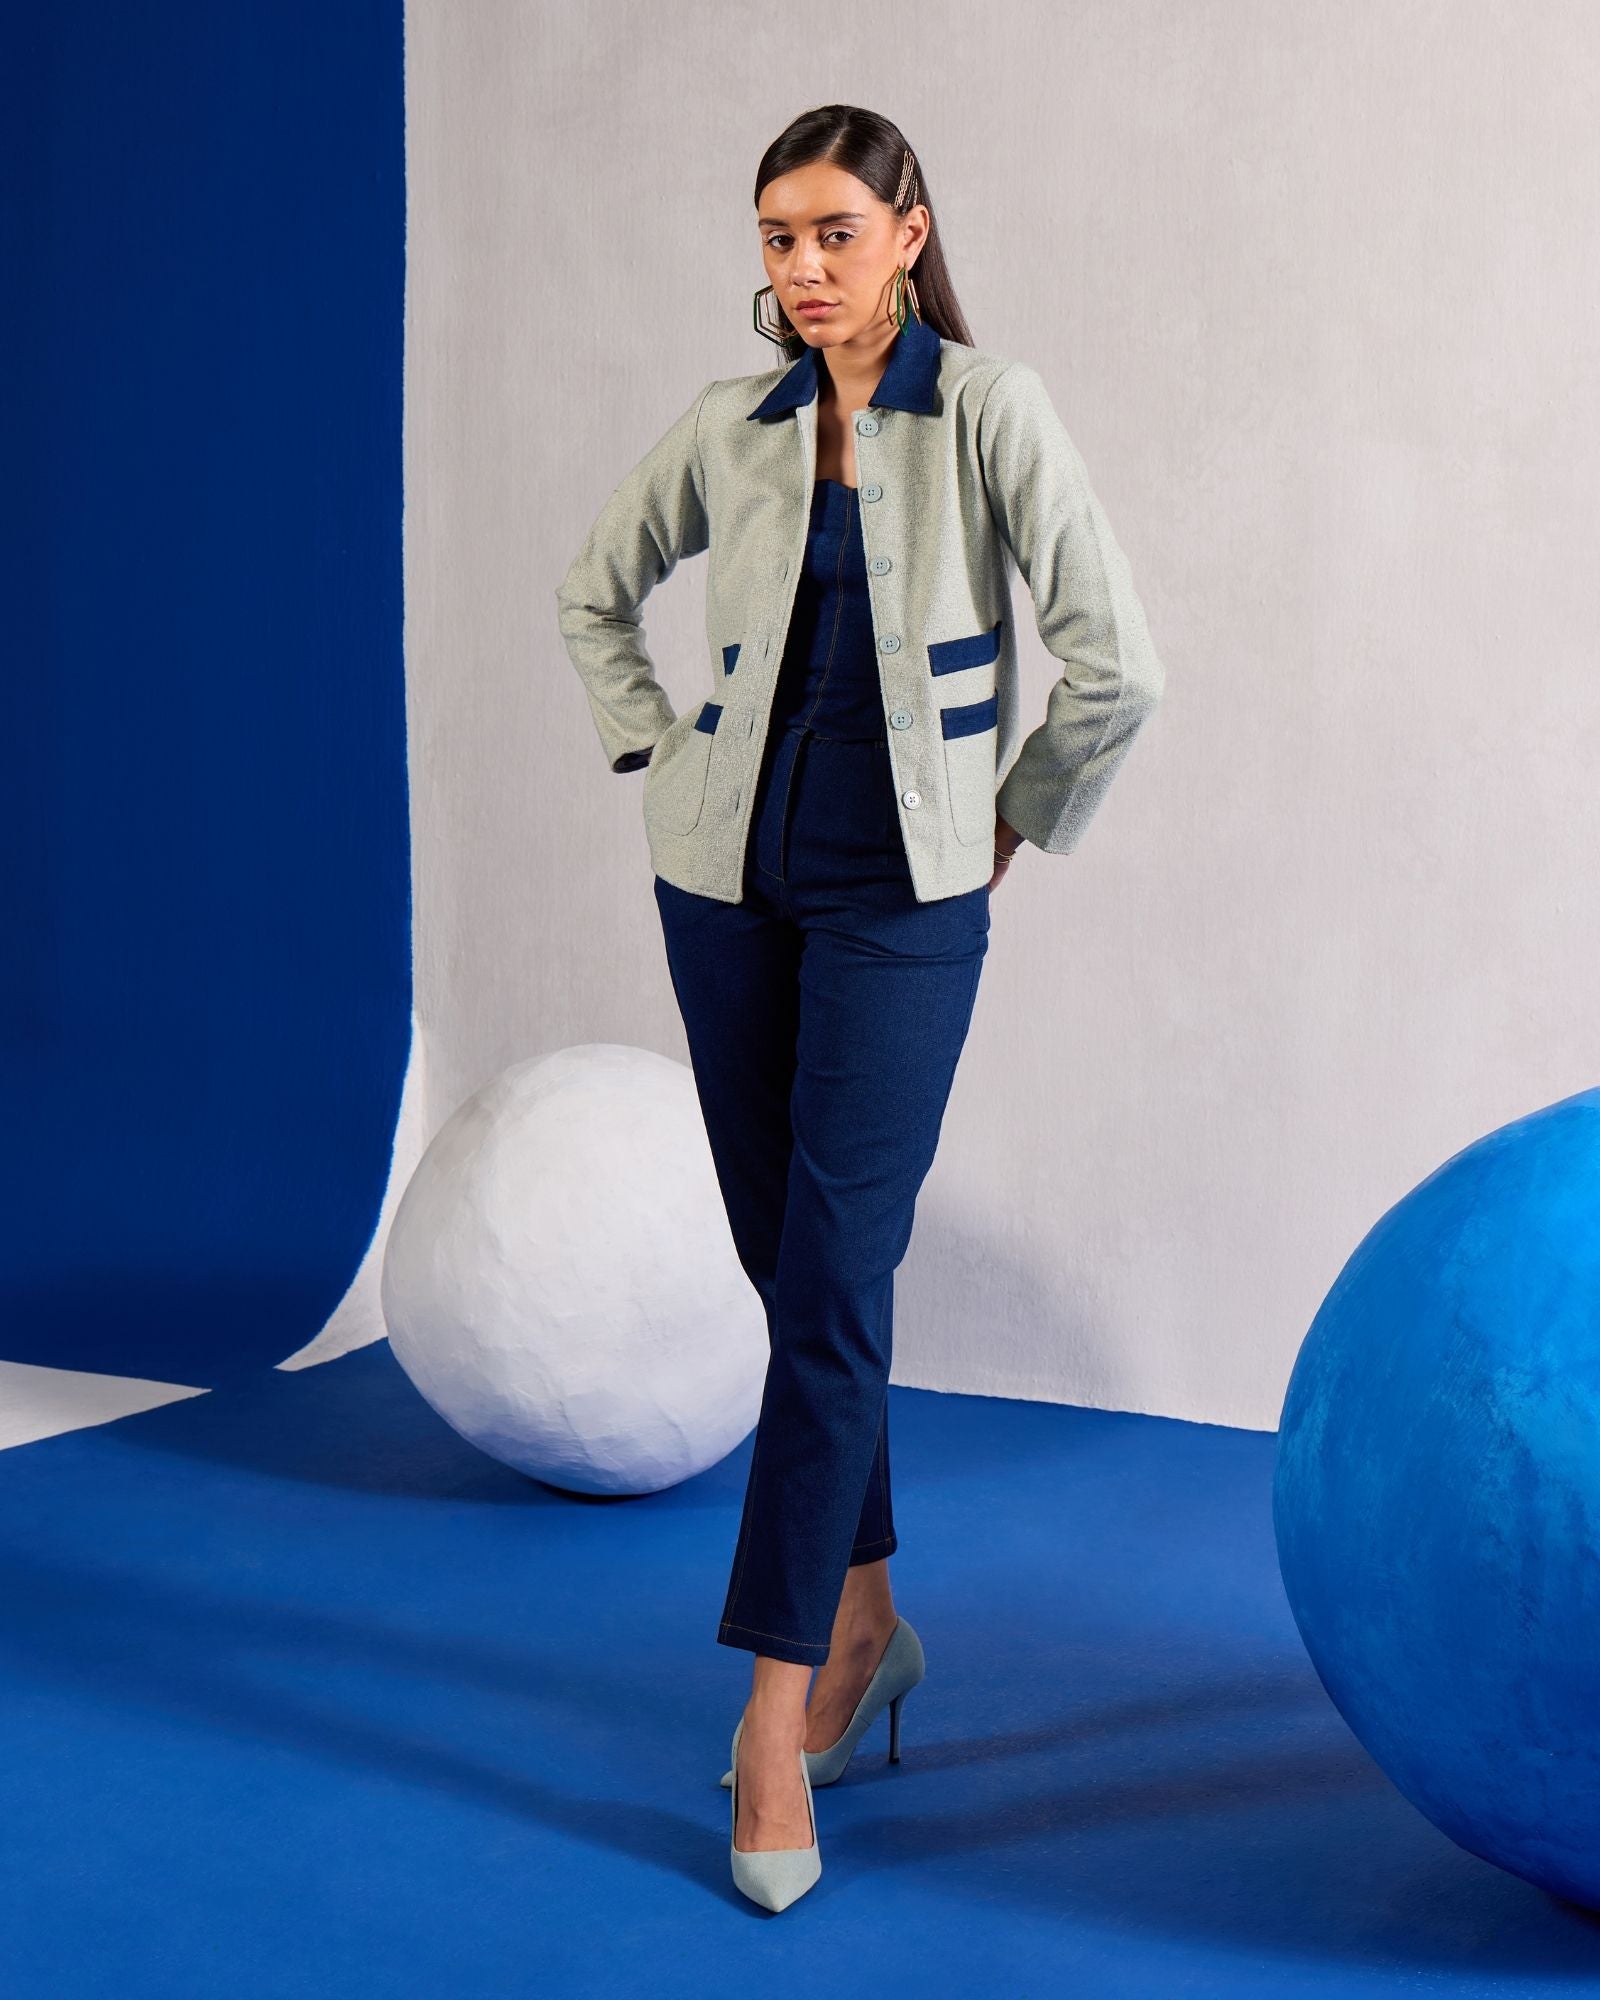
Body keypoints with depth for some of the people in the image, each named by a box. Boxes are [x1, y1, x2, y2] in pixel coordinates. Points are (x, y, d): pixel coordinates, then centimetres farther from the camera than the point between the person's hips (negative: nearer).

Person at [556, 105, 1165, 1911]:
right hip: (730, 883, 4)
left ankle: (777, 1717, -6)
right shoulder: (733, 427, 5)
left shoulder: (986, 412, -6)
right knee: (791, 1269, 11)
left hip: (899, 897, -4)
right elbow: (594, 591, 21)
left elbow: (1112, 664, -10)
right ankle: (863, 1623, 28)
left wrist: (1010, 829, -2)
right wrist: (660, 761, 11)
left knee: (830, 1285, -10)